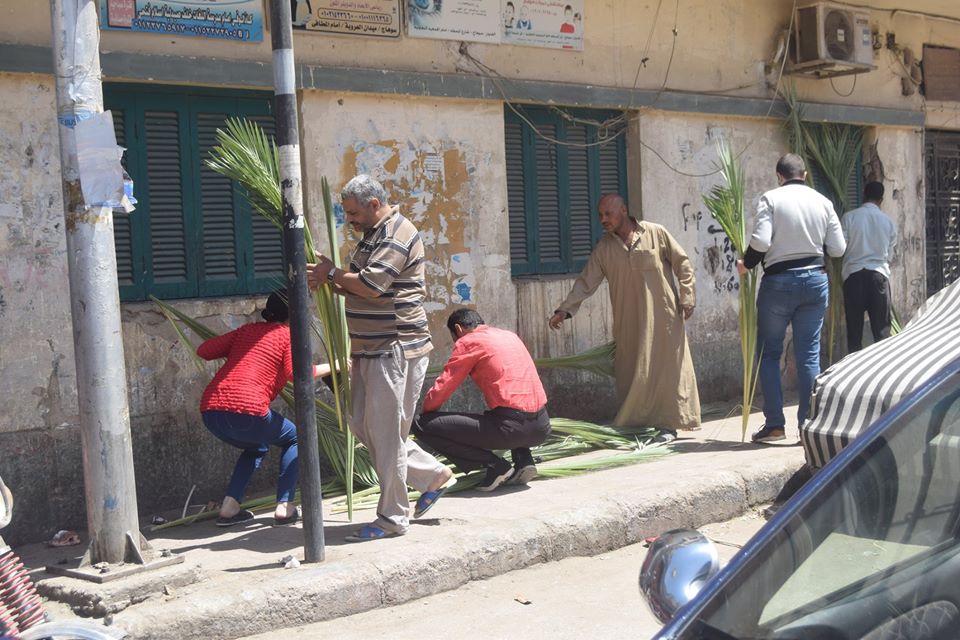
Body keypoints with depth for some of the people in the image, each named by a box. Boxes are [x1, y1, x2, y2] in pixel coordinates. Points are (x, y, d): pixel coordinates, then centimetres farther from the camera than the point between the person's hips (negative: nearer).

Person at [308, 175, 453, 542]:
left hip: (395, 349, -10)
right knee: (363, 426, 12)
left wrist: (333, 274, -8)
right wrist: (333, 282, 3)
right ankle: (433, 476, 24)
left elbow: (371, 285, -24)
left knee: (385, 432, -5)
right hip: (371, 349, 10)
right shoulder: (372, 236, 18)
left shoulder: (397, 236, -14)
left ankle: (392, 518, 5)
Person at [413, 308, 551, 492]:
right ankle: (524, 461, 15)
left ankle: (495, 465, -3)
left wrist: (425, 413, 18)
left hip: (511, 428, -8)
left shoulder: (468, 341, 1)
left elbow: (441, 388, -1)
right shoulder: (510, 335, 22)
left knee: (422, 426, -3)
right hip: (542, 428, 8)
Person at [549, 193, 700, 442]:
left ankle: (668, 424, 9)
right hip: (628, 322, 3)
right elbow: (586, 282, 3)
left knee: (667, 368, 0)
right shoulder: (604, 247, 5)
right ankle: (631, 425, 10)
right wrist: (565, 309, -8)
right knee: (630, 373, 2)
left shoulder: (656, 234, -3)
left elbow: (683, 265, 3)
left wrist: (686, 298, -4)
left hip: (662, 317, -3)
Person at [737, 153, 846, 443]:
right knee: (809, 354, 7)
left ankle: (774, 424, 5)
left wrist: (746, 264, 2)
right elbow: (838, 249, 4)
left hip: (779, 281, -3)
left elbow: (761, 241, -16)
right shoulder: (823, 202, 5)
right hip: (815, 279, 3)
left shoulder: (771, 199, -5)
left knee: (769, 353, 8)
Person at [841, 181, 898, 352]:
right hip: (879, 274, 1)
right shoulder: (888, 221, 5)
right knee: (881, 329, 5)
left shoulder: (849, 217, -2)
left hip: (854, 274, -1)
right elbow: (890, 254, 11)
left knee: (854, 328, 3)